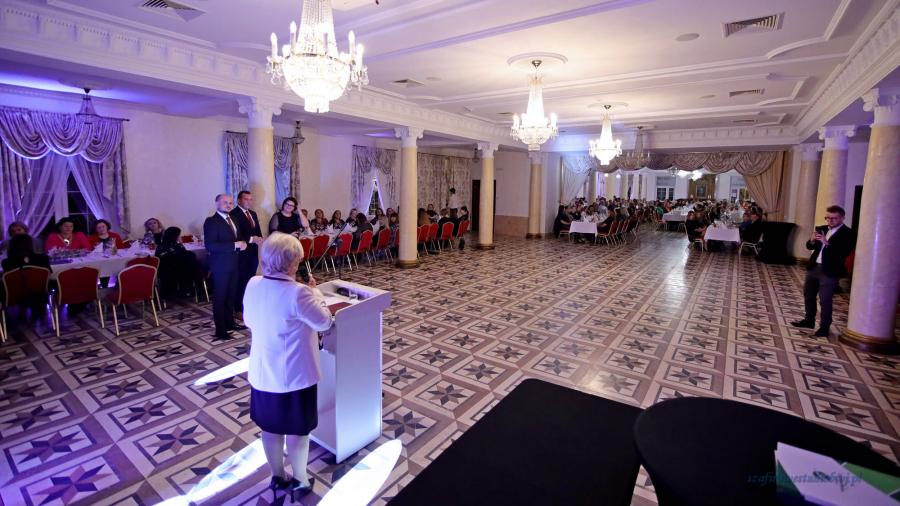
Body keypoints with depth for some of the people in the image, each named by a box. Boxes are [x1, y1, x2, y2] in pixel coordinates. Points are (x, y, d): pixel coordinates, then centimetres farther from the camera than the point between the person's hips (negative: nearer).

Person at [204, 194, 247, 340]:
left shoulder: (231, 219, 13)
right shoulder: (211, 221, -13)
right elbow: (210, 245, -23)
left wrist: (241, 243, 1)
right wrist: (234, 245, -26)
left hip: (233, 263, 8)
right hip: (220, 265, -8)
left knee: (230, 295, 18)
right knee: (220, 297, 1)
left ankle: (229, 322, 31)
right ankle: (220, 330, 9)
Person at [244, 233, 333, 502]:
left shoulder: (253, 285, -6)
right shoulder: (297, 292, -27)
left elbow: (249, 321, 10)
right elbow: (324, 322, -15)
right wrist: (314, 292, -4)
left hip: (262, 372, 7)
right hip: (294, 374, -6)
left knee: (270, 427, 21)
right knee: (297, 430, 13)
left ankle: (277, 478, 40)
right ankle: (300, 482, 31)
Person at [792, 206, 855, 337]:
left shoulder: (847, 234, -9)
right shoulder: (821, 229, 9)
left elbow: (844, 253, -20)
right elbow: (809, 246, 10)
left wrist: (827, 243, -28)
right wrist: (812, 241, -12)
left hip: (830, 271, -7)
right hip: (814, 267, 7)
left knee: (825, 300, -1)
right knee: (808, 295, 18)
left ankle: (824, 327, 12)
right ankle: (809, 320, 33)